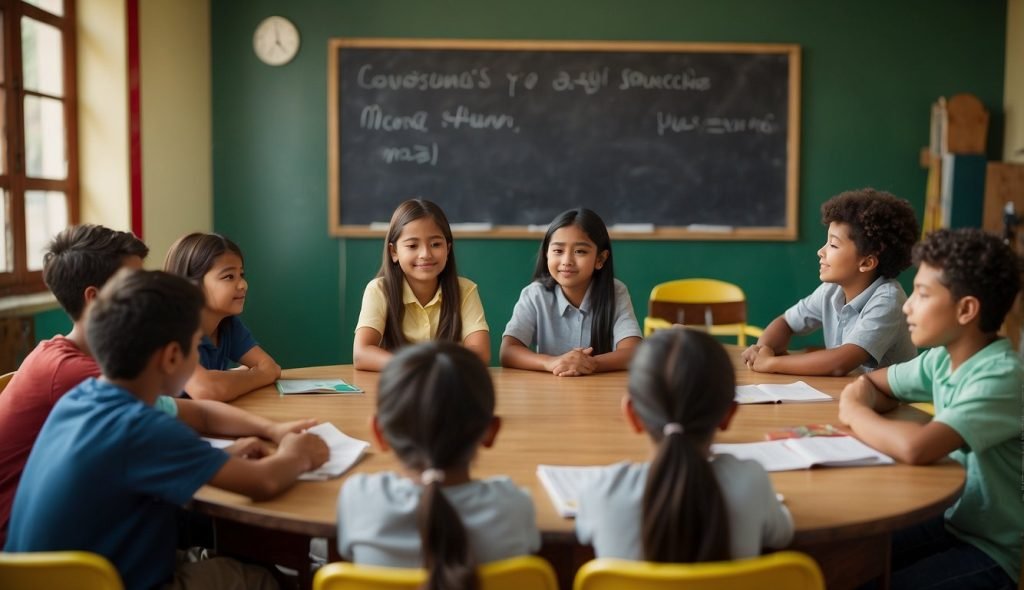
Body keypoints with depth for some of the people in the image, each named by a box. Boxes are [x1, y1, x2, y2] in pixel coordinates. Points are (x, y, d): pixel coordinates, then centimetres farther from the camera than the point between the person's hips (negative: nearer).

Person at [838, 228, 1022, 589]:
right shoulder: (942, 359, -2)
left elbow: (916, 448, -41)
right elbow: (873, 383, 15)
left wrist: (855, 413, -21)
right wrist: (861, 396, -10)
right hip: (949, 522, 7)